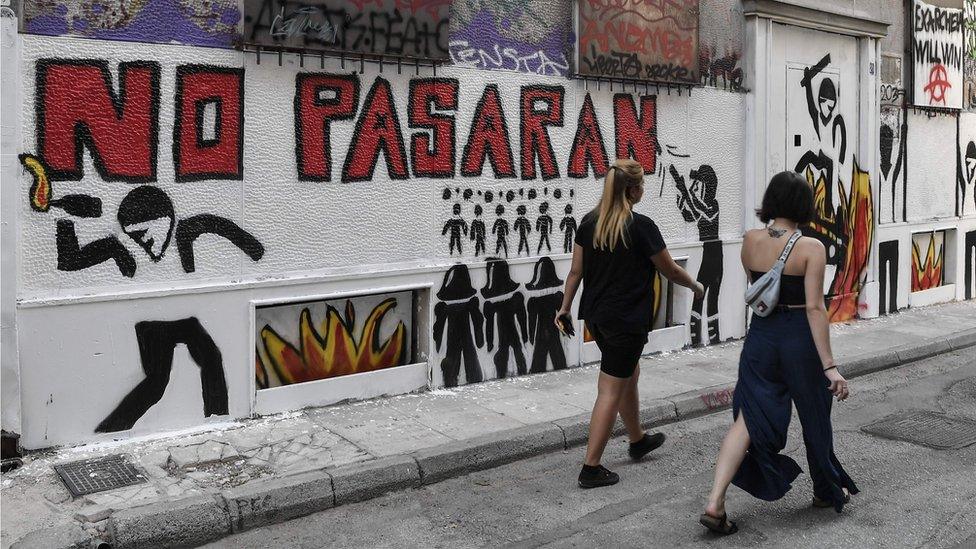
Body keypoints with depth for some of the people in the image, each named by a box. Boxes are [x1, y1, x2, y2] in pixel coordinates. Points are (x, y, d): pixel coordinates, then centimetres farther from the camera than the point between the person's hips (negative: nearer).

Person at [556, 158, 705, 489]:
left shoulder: (590, 222, 2)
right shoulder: (641, 226, -15)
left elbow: (576, 271, 5)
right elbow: (670, 270, -5)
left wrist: (565, 307, 15)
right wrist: (694, 285, 14)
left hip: (595, 316, 7)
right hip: (627, 320, -7)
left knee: (628, 374, 25)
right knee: (611, 391, -1)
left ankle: (638, 440, 43)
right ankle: (591, 468, 3)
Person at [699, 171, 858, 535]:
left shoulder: (750, 240, -2)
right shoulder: (811, 248, -15)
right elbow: (814, 308, -20)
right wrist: (829, 366, -19)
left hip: (760, 337, 3)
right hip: (800, 340, -3)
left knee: (748, 418, 4)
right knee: (814, 417, 18)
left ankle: (715, 503, -8)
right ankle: (827, 491, 40)